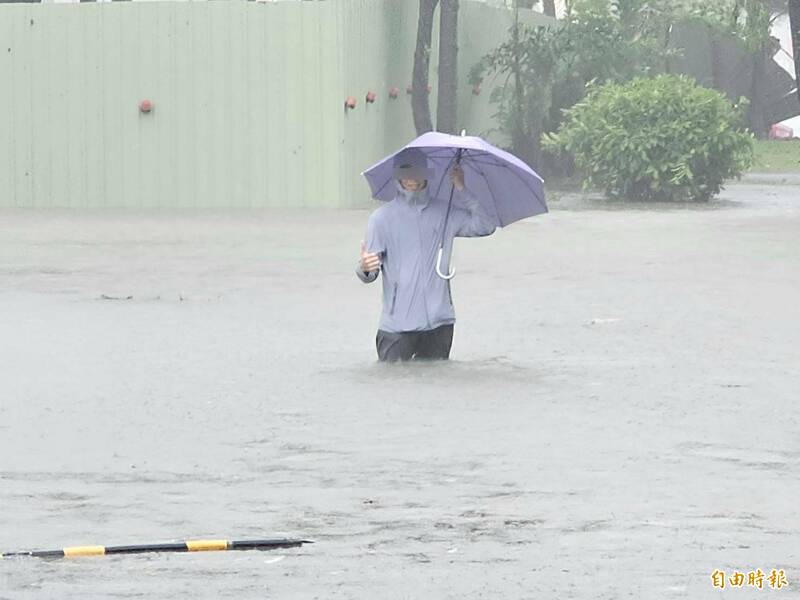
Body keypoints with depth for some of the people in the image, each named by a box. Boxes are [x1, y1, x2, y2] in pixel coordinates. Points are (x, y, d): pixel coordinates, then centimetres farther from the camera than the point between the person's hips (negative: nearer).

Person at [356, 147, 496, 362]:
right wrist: (364, 268, -26)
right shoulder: (382, 218, 2)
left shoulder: (443, 212, 11)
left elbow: (485, 226, 5)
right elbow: (370, 275, -1)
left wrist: (462, 191, 1)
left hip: (439, 323, 2)